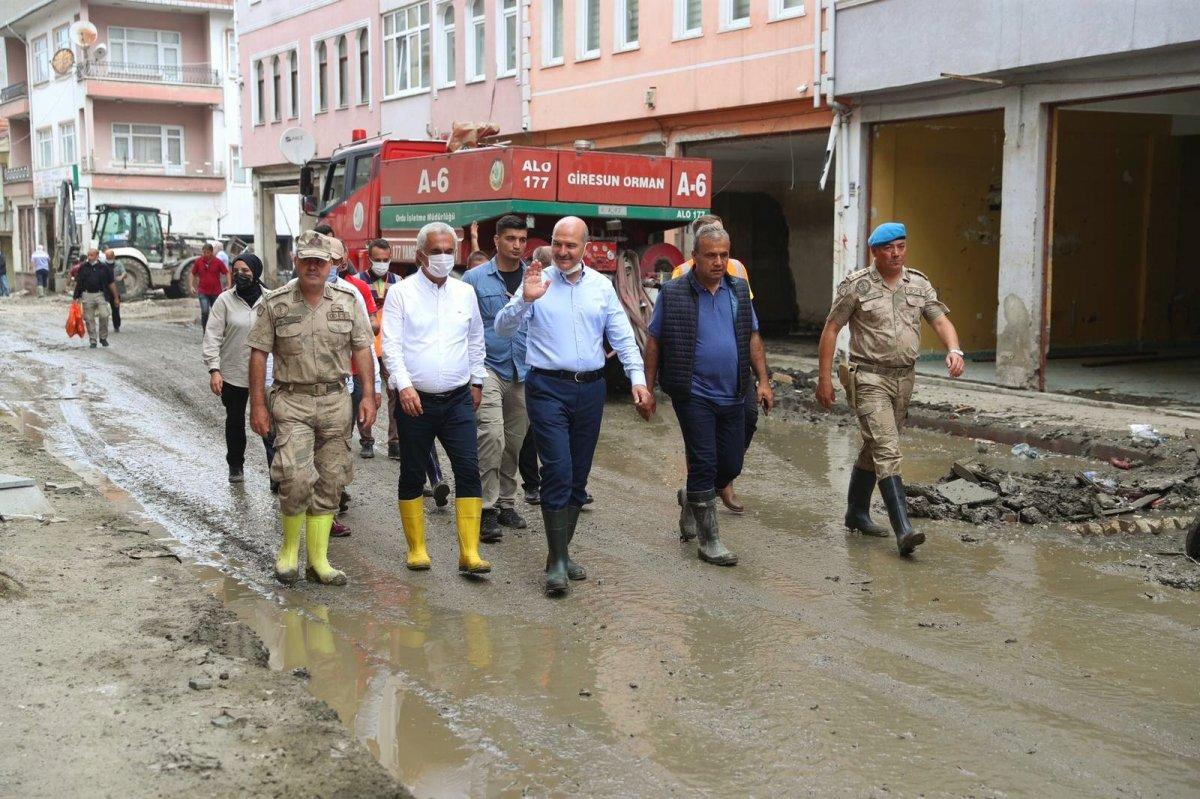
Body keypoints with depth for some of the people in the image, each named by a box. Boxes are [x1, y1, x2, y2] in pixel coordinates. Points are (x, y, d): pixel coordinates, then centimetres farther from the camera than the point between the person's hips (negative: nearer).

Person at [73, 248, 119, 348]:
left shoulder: (104, 267, 5)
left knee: (104, 315, -15)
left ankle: (103, 337, 4)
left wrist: (116, 297, 9)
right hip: (87, 296, 1)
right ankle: (92, 341, 10)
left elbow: (111, 283, 9)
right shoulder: (83, 267, 7)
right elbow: (77, 283, 10)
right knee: (89, 319, 2)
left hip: (100, 295, -1)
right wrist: (76, 296, 4)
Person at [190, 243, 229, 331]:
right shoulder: (198, 261, 0)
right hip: (203, 292, 0)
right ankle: (205, 331, 0)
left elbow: (227, 273, 4)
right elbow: (192, 273, 11)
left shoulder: (218, 262, -4)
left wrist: (228, 285, -7)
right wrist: (191, 286, 2)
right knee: (204, 312, -14)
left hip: (216, 292, 1)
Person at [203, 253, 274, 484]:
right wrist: (214, 369, -11)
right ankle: (235, 466, 34)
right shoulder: (225, 300, -2)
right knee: (235, 421, 17)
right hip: (233, 374, 1)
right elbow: (213, 337, -4)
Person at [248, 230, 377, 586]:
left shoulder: (348, 300, 5)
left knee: (329, 482, 6)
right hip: (291, 401, -3)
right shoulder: (274, 304, -1)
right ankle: (289, 549, 8)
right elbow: (258, 354, 1)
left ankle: (318, 560, 15)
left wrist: (368, 395, 1)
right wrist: (258, 405, -3)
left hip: (335, 400, 3)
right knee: (297, 477, -16)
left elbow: (362, 349, 8)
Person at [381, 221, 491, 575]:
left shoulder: (465, 292, 10)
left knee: (469, 470, -7)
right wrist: (404, 385, -18)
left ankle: (469, 553, -4)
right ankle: (416, 548, 19)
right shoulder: (401, 293, -2)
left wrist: (476, 381, 18)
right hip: (415, 400, -2)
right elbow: (391, 344, -7)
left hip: (458, 400, 3)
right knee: (412, 475, 6)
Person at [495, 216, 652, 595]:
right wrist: (525, 300, -23)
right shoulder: (538, 282, -1)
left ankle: (562, 552, 22)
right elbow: (503, 327, -7)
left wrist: (637, 377, 1)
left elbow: (622, 337, 12)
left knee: (578, 476, 10)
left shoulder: (601, 285, 9)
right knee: (558, 471, -12)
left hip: (590, 389, 4)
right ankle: (557, 562, -6)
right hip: (548, 388, -4)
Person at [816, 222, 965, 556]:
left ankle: (857, 513, 33)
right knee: (887, 451, -15)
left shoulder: (919, 284, 8)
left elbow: (940, 320, 3)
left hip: (903, 378, 6)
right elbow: (831, 329, -3)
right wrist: (824, 378, -6)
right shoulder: (857, 285, -6)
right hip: (869, 378, -6)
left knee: (874, 449, 17)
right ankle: (904, 530, -20)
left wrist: (954, 350, -18)